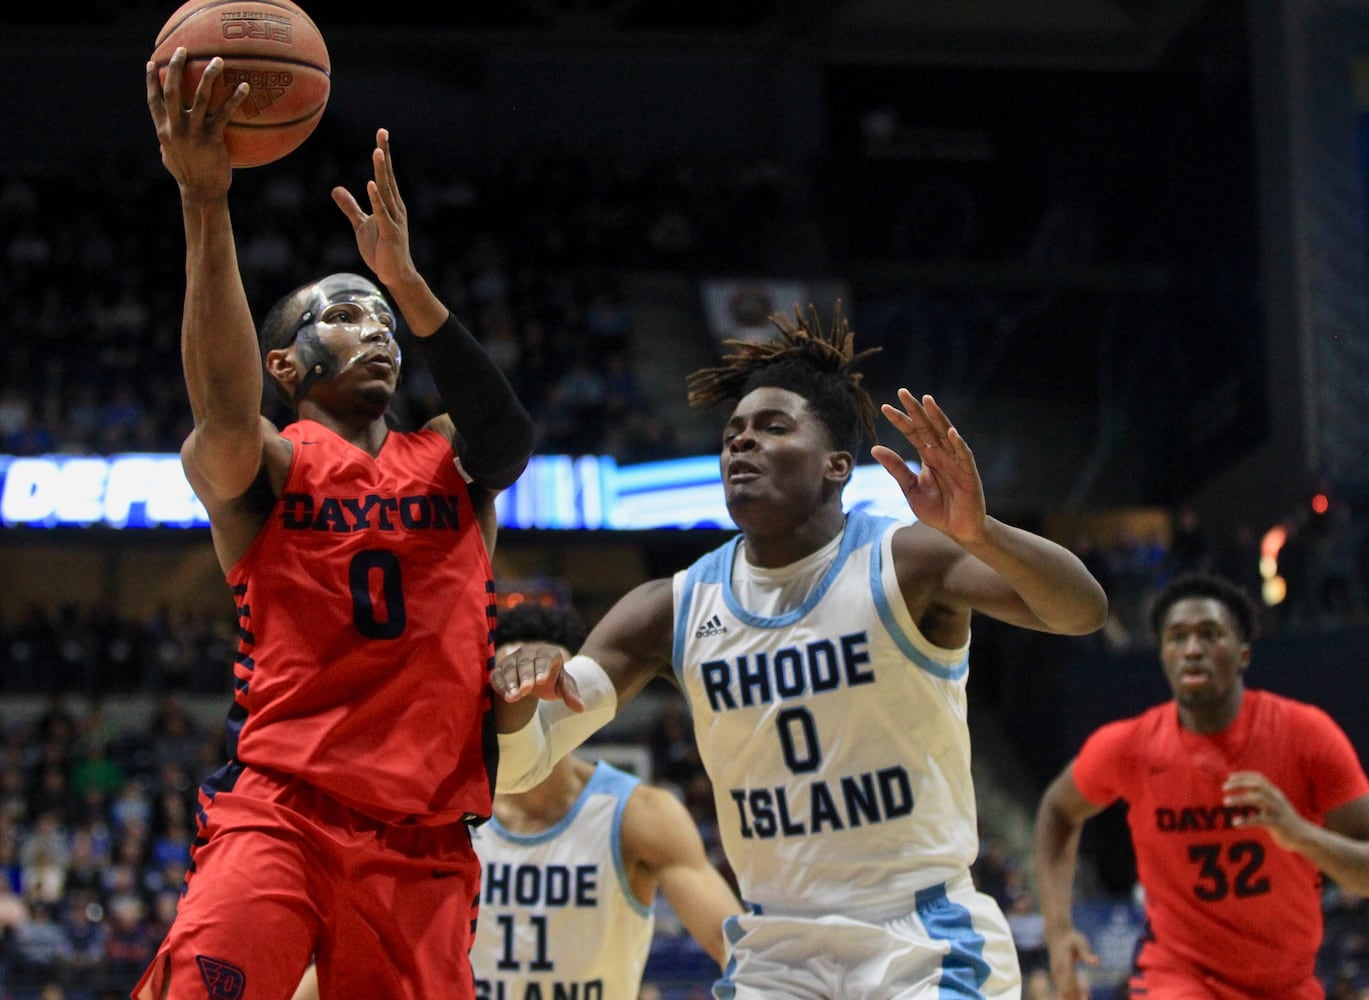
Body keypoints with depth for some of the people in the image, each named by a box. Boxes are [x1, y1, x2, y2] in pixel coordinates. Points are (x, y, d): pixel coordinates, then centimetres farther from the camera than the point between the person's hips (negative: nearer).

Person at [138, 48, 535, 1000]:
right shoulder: (260, 466, 5)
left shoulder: (450, 459, 15)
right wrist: (205, 203, -30)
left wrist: (407, 280, -20)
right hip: (278, 807, -3)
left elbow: (512, 435, -8)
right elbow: (227, 417, -20)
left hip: (422, 839, 4)